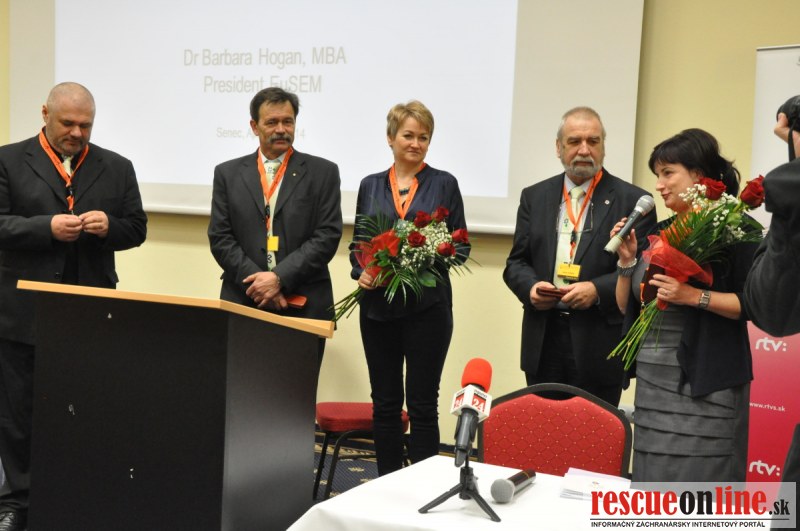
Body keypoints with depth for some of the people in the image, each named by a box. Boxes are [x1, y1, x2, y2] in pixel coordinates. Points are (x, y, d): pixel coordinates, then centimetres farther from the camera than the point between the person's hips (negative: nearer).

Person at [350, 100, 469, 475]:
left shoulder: (444, 184, 4)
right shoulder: (370, 186, 11)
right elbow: (357, 243, 14)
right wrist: (360, 272, -5)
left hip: (427, 306, -3)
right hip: (378, 306, 3)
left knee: (422, 403, 0)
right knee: (384, 402, 9)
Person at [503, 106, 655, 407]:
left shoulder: (633, 200, 0)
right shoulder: (534, 197, 11)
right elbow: (516, 262, 12)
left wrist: (598, 290, -18)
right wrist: (530, 286, -9)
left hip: (600, 347, -3)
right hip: (543, 343, 3)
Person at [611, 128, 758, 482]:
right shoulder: (659, 233, 12)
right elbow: (627, 307, 13)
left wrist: (695, 296, -21)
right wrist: (627, 261, -1)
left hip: (706, 384, -6)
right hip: (652, 382, 6)